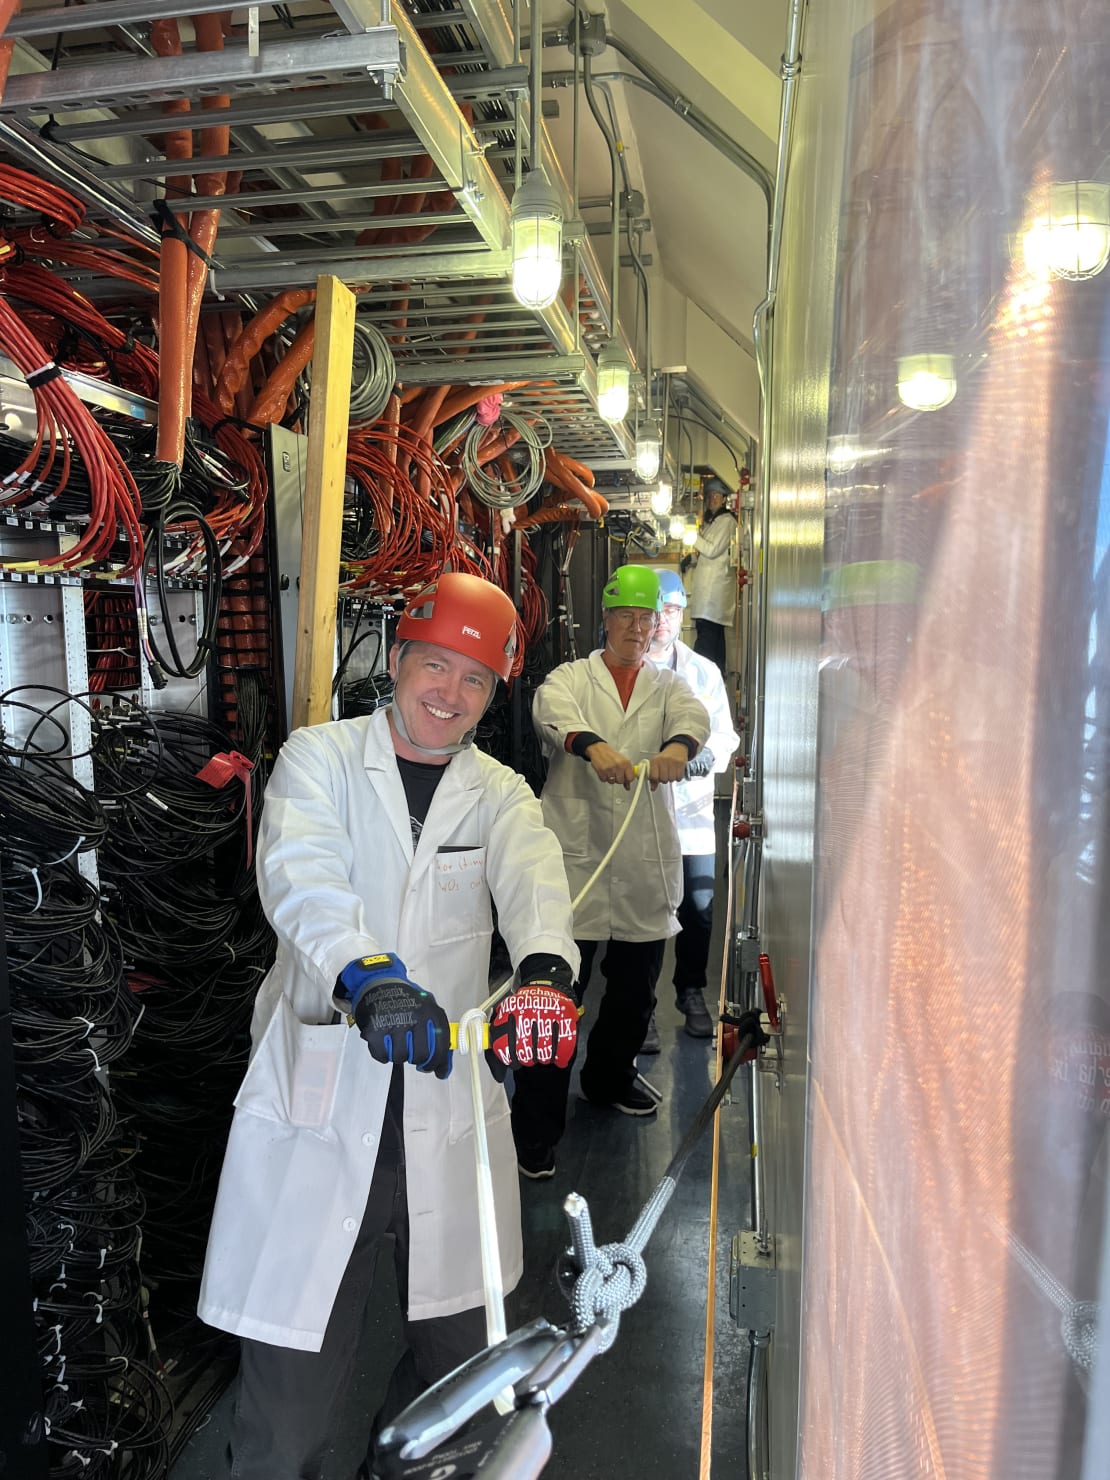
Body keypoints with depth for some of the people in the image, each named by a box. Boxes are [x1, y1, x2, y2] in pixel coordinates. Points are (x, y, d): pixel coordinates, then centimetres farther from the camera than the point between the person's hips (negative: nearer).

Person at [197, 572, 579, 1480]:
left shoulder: (500, 795, 7)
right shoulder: (319, 759, 0)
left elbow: (535, 879, -14)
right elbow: (301, 876, -19)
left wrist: (544, 974, -36)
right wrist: (368, 976, -38)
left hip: (449, 1108, 3)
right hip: (321, 1106, -3)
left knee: (456, 1357, 18)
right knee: (292, 1378, 4)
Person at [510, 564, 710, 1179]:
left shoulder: (667, 686, 14)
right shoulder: (571, 678, 6)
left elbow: (693, 716, -9)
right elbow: (554, 713, -18)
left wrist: (677, 747, -35)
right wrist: (594, 746, -41)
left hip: (647, 862, 4)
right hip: (575, 856, -3)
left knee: (635, 989, 17)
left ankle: (610, 1077, 42)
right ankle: (535, 1127, 7)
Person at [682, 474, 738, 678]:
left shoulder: (727, 521, -7)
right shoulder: (710, 520, 21)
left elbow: (713, 550, -14)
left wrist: (694, 537, -7)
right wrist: (692, 557, 10)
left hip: (716, 582, -9)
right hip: (706, 582, 9)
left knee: (706, 629, -15)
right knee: (714, 630, 10)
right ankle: (718, 673, 15)